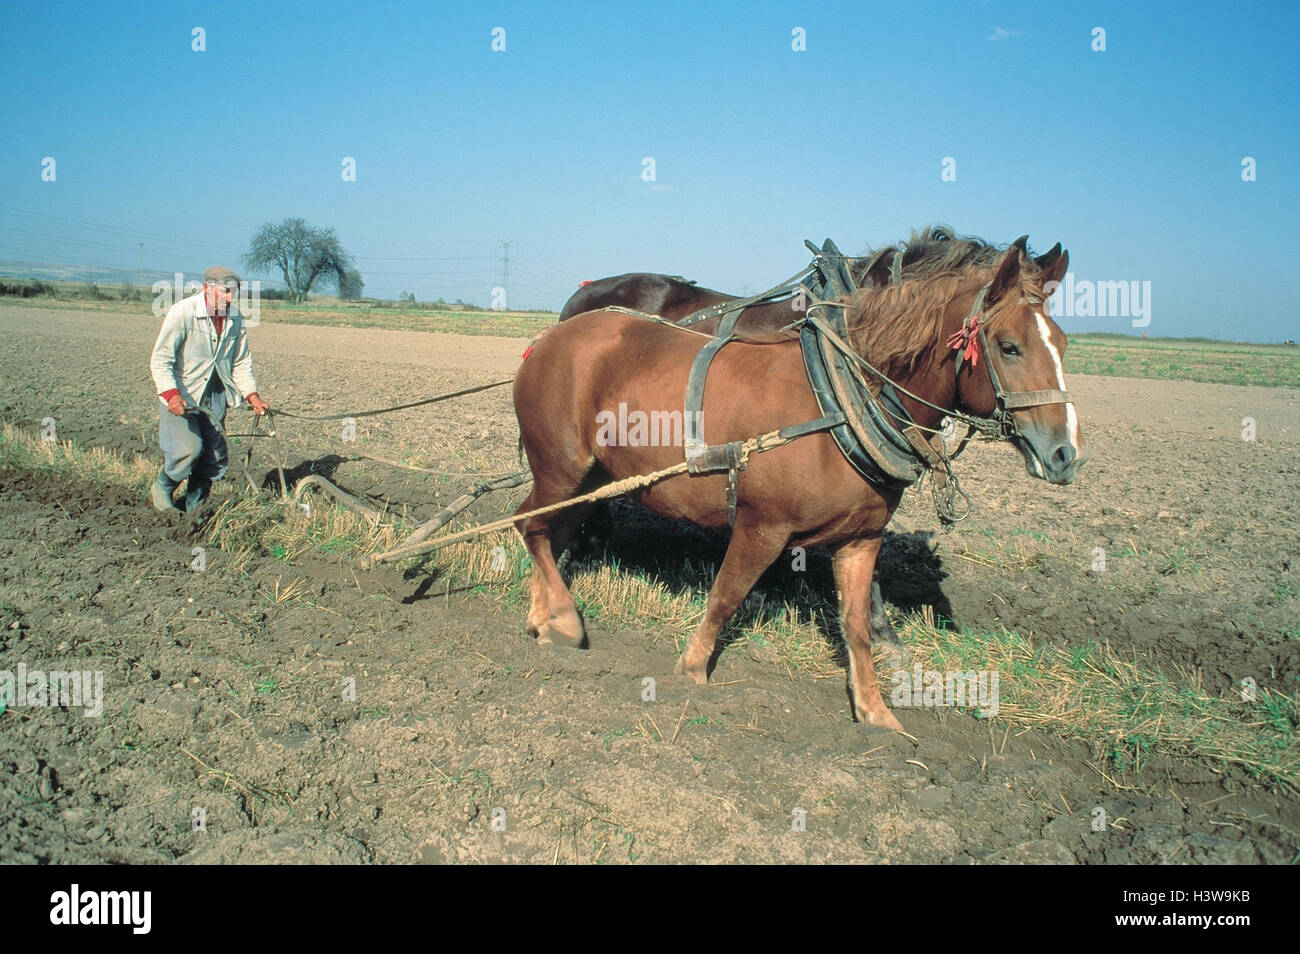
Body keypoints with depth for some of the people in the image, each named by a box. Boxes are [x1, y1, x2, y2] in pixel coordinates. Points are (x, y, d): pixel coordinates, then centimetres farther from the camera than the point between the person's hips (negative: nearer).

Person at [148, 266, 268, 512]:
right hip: (180, 395, -5)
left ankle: (195, 508, 24)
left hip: (214, 397, 5)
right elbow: (160, 360, -16)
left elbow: (242, 363, 11)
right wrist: (171, 394, -30)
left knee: (216, 458, 4)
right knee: (190, 448, -19)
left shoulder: (236, 319, 0)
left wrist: (252, 396, -1)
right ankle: (161, 489, 9)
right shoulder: (183, 312, -16)